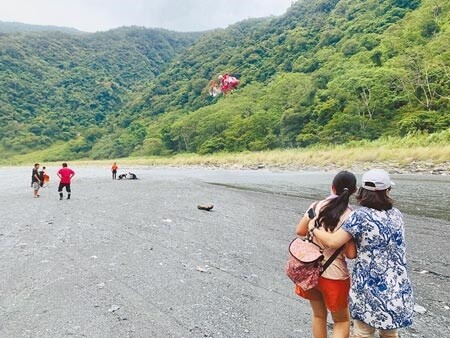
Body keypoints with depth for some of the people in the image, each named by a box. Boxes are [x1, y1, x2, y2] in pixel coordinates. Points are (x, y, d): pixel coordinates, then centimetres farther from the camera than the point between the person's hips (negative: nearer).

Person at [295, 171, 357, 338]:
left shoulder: (316, 206, -6)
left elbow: (300, 231, 4)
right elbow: (351, 254, -15)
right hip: (334, 275, -4)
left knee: (319, 315, 26)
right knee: (342, 320, 20)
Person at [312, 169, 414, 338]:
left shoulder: (360, 216, -16)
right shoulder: (396, 215, 1)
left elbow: (333, 242, -23)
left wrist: (314, 229, -5)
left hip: (369, 286, -5)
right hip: (397, 287, 5)